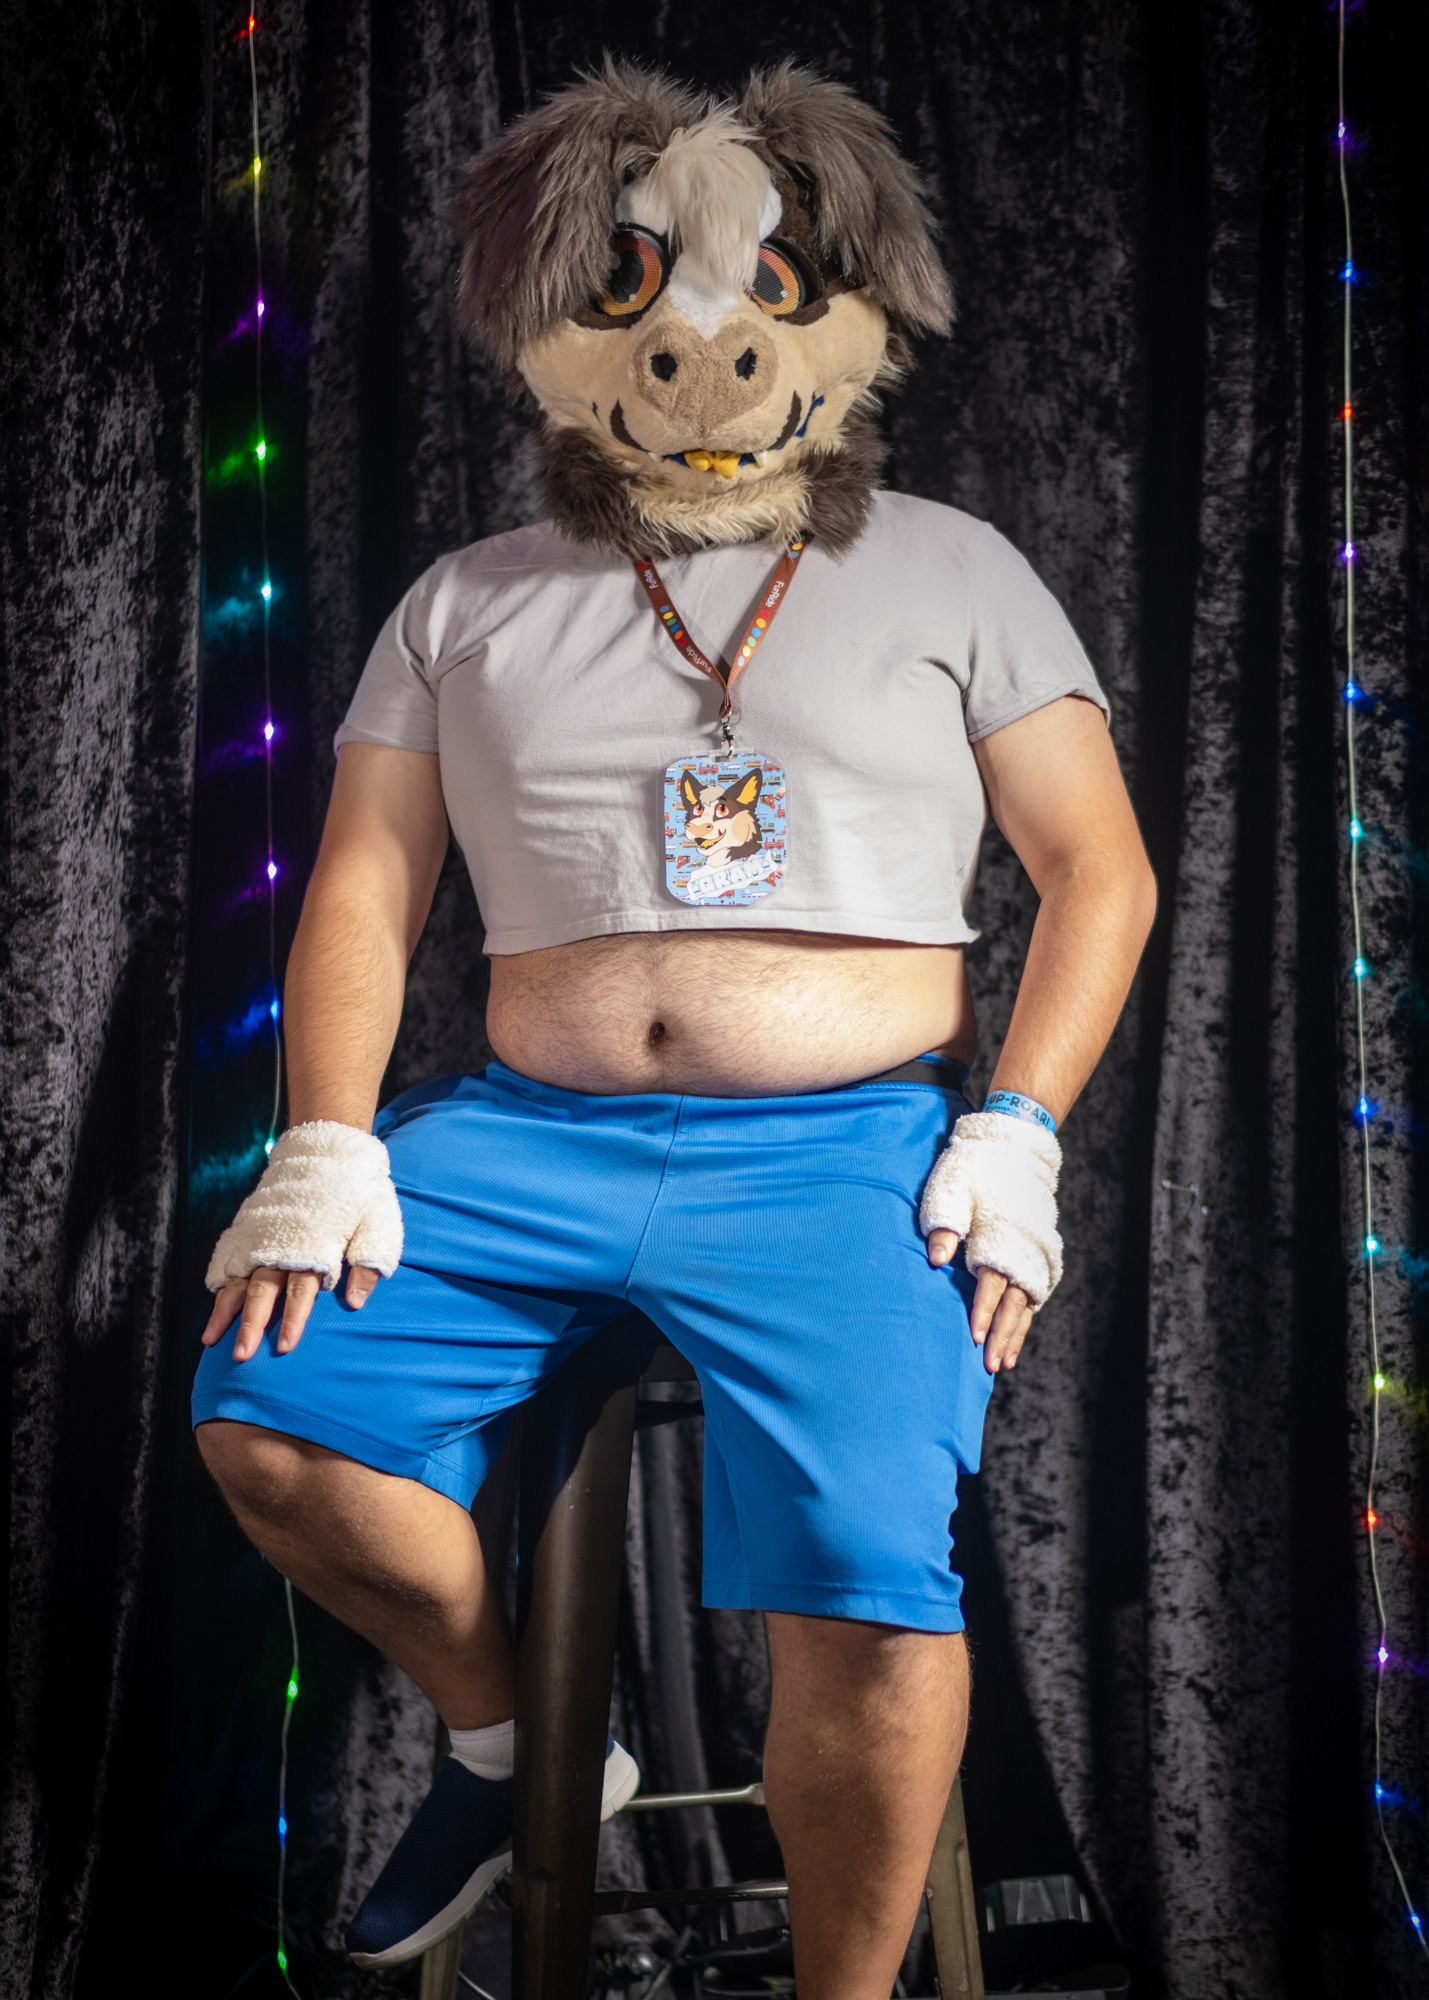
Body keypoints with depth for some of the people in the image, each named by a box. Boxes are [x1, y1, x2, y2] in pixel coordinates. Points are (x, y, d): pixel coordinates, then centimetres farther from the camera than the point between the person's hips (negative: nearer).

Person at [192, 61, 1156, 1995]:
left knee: (865, 1573, -26)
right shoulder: (471, 603, 16)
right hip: (533, 1131, 3)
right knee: (267, 1412, -17)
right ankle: (511, 1740, 10)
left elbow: (1100, 871, 7)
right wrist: (331, 1143, -5)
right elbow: (366, 888, 11)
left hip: (849, 1143, -3)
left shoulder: (950, 572, 11)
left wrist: (1015, 1133, -7)